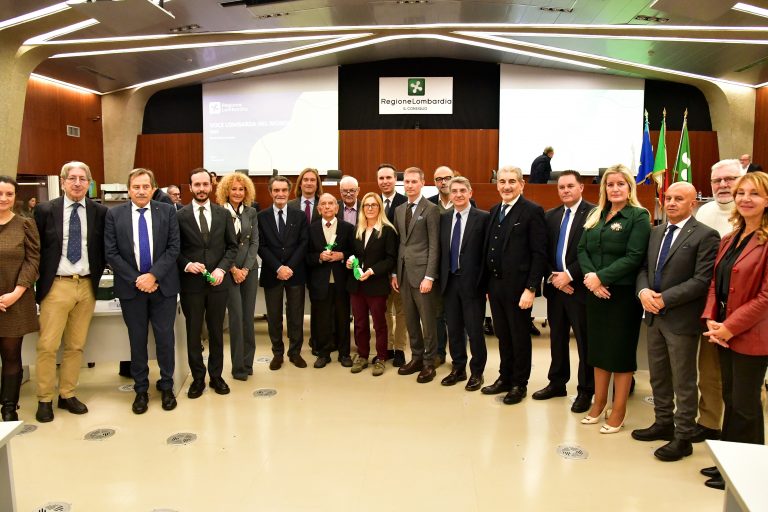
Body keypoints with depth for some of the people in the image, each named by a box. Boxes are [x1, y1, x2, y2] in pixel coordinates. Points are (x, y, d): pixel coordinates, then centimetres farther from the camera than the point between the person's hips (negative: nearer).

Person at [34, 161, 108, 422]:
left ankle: (67, 395, 22)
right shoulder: (45, 210, -1)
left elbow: (104, 248, 11)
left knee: (76, 345, 10)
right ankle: (44, 399, 14)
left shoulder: (100, 212, 2)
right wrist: (41, 279, 2)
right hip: (56, 285, -2)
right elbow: (36, 248, 5)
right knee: (47, 345, 0)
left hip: (87, 286, 2)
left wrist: (97, 274, 4)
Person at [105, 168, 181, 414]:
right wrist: (135, 279, -11)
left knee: (165, 338, 6)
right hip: (130, 287, 1)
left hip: (163, 285, 0)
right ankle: (141, 389, 23)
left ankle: (166, 386, 22)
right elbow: (111, 253, -2)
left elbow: (173, 248, -4)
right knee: (137, 339, 10)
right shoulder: (114, 214, 1)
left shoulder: (167, 211, 0)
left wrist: (153, 275, -14)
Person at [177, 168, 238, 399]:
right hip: (191, 282, -1)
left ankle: (216, 376, 25)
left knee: (216, 331, 11)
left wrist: (222, 269, -10)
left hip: (217, 282, 1)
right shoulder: (180, 215, -1)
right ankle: (198, 378, 22)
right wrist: (187, 264, -17)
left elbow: (232, 246, 5)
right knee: (193, 332, 8)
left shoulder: (223, 214, 4)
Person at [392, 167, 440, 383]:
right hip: (403, 272, 6)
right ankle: (416, 357, 25)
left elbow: (434, 246, -10)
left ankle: (429, 363, 14)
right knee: (410, 320, 12)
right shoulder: (399, 210, 13)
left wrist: (429, 276, -15)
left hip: (421, 272, -6)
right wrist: (395, 273, 10)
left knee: (427, 320, 3)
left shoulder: (431, 209, -6)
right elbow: (397, 243, 14)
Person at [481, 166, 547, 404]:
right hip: (495, 284, 6)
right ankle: (505, 378, 31)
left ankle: (520, 384, 23)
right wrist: (487, 284, 10)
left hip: (517, 286, -6)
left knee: (520, 337, 8)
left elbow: (539, 254, -14)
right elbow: (489, 249, 12)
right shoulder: (494, 210, 12)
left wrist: (530, 289, -18)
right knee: (503, 335, 17)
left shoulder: (532, 211, -10)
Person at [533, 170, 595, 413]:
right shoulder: (550, 216, 11)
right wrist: (553, 276, -4)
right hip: (555, 286, 6)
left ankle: (585, 391, 17)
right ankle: (557, 383, 30)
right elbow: (544, 252, 10)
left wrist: (569, 275, -16)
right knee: (557, 338, 16)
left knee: (584, 341, 4)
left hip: (580, 287, -6)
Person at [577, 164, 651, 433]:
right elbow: (582, 249, 6)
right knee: (598, 348, 14)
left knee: (621, 351, 4)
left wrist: (601, 277, -19)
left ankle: (618, 410, 18)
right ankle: (599, 402, 29)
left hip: (623, 293, -5)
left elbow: (634, 257, -16)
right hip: (595, 292, 6)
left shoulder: (639, 216, -6)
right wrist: (590, 276, -12)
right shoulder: (595, 215, 12)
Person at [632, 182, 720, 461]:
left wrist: (665, 299, -19)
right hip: (654, 315, 7)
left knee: (683, 382, 5)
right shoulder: (656, 232, 11)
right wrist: (643, 291, -8)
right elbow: (644, 267, 12)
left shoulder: (705, 236, -11)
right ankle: (664, 423, 35)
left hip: (681, 319, -7)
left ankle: (683, 437, 18)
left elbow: (702, 281, -18)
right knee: (658, 376, 18)